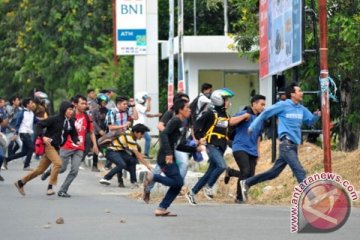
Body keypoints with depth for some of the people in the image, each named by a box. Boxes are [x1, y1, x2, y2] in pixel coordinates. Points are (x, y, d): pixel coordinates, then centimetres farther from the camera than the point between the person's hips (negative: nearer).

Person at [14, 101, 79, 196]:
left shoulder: (71, 122, 3)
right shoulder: (55, 119, -14)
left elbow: (73, 134, 10)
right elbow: (39, 125, -12)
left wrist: (77, 141, -12)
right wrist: (43, 136, -25)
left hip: (57, 147, 7)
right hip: (48, 144, -7)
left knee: (41, 169, 12)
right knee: (58, 162, -26)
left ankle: (20, 182, 25)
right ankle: (50, 187, -18)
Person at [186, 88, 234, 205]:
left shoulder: (226, 116, 15)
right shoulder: (211, 114, -9)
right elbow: (197, 125, -9)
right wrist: (200, 138, -12)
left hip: (221, 147, 8)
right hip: (212, 146, -8)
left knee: (210, 172, 7)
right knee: (221, 166, -25)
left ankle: (192, 193, 15)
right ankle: (208, 186, -9)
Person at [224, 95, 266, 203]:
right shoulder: (245, 114, -3)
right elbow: (231, 122, -19)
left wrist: (257, 152, 25)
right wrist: (245, 116, -22)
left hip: (252, 151, 7)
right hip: (240, 148, -7)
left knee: (250, 176, 0)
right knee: (245, 172, -19)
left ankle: (230, 172, 26)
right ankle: (239, 198, -5)